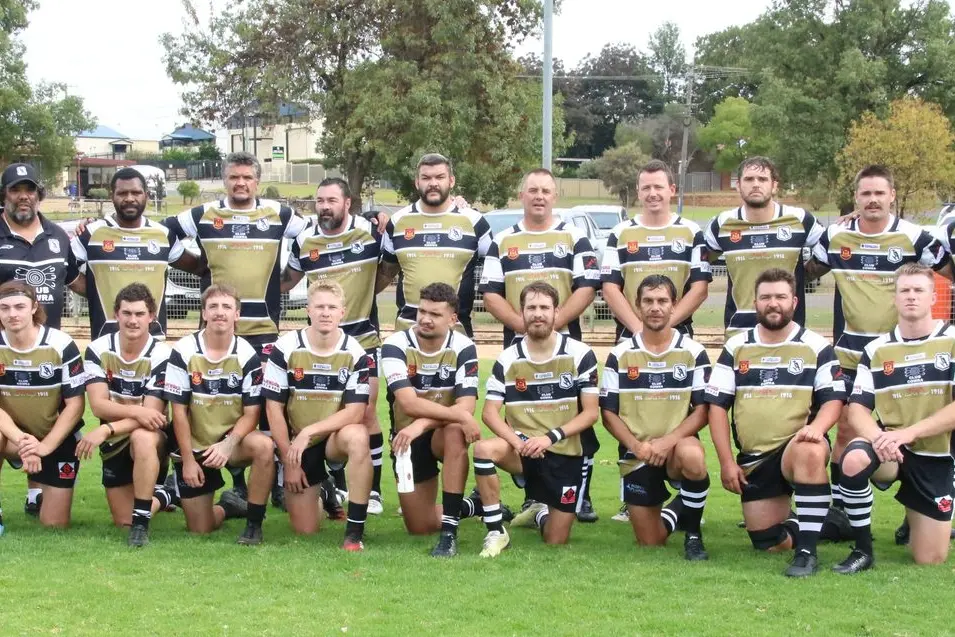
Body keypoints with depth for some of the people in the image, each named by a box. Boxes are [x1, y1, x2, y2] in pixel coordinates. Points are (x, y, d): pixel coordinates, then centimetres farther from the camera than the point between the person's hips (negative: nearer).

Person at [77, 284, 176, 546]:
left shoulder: (161, 356, -19)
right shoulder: (98, 350, -10)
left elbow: (151, 415, -24)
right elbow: (98, 405, -17)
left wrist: (106, 429, -37)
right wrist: (136, 410, -36)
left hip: (150, 438, -4)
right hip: (114, 443, 4)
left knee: (142, 438, -41)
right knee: (123, 520, 4)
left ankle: (141, 523, -31)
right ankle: (162, 496, 37)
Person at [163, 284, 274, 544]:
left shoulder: (247, 355, -10)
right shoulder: (183, 352, -11)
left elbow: (251, 413, -10)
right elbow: (179, 411, -8)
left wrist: (228, 444, -27)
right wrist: (188, 459, -12)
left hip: (231, 442, 0)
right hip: (193, 447, 0)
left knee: (263, 446, -35)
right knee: (200, 530, -1)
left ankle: (254, 523, -17)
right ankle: (226, 507, 36)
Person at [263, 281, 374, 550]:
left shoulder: (355, 354, -12)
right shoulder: (285, 348, -11)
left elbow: (355, 412, -18)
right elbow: (274, 408, -8)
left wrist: (309, 432, -28)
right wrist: (289, 461, -10)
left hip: (336, 438, -1)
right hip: (296, 445, 1)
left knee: (358, 436, -38)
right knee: (304, 530, -1)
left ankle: (354, 532, -30)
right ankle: (322, 499, 38)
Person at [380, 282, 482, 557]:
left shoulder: (463, 348, -14)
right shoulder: (396, 345, -17)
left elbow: (466, 406, -23)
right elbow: (409, 403, -29)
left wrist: (421, 424, -37)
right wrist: (460, 415, -39)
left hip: (445, 435, -1)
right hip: (408, 437, 1)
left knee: (455, 431, -40)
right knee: (420, 527, 3)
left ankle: (449, 532, -34)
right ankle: (474, 506, 36)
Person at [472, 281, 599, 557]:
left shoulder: (580, 354, -7)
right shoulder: (507, 359, -2)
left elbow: (590, 413, -7)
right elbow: (490, 413, -5)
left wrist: (550, 437, -20)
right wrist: (518, 441, -23)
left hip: (566, 454, -1)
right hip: (523, 449, 1)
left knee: (556, 543, 1)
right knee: (484, 449, -33)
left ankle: (540, 514, 40)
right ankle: (496, 533, -18)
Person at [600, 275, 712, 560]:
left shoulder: (694, 352, -3)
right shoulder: (620, 355, 0)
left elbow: (702, 410, -6)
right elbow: (608, 413, 0)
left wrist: (668, 441, -20)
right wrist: (636, 446, -17)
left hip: (678, 444, -1)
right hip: (635, 454, 2)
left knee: (692, 456, -39)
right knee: (650, 542, 1)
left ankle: (693, 532, -12)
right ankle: (674, 512, 38)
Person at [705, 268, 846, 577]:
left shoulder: (816, 346, 0)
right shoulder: (736, 348, 6)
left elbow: (833, 399, -3)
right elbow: (717, 405, 4)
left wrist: (817, 426, -26)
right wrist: (727, 461, -4)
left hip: (799, 447, -3)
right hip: (754, 459, 3)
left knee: (810, 453, -40)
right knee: (767, 543, 0)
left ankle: (807, 551, -32)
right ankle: (824, 523, 32)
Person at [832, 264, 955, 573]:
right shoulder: (876, 350, 3)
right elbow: (857, 410, -2)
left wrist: (908, 433, -26)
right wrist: (879, 437, -25)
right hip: (890, 451, 1)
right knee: (854, 460, -36)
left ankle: (916, 516, 34)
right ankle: (863, 550, -16)